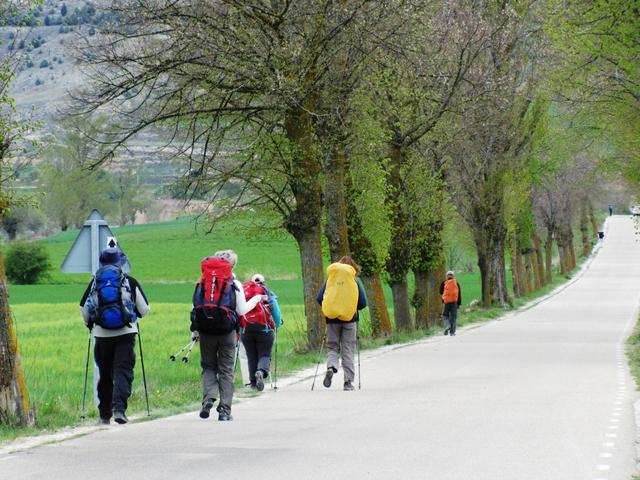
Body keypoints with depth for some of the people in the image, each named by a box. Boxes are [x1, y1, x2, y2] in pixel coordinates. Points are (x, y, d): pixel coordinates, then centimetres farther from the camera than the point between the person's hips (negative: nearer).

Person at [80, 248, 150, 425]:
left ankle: (105, 415, 15)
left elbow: (83, 308, 8)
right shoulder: (130, 282, 2)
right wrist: (134, 315, 27)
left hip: (101, 335, 2)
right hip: (125, 332, -2)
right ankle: (119, 408, -23)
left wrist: (89, 324, 27)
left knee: (105, 374, 11)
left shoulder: (95, 282, 6)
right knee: (123, 371, -4)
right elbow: (144, 309, 5)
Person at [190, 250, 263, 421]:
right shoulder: (234, 284, -1)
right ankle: (224, 409, 1)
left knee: (208, 367, 13)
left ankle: (208, 398, -11)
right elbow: (242, 310, -1)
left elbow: (195, 307, 5)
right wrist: (257, 299, 15)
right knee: (226, 370, 5)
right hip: (227, 332, -2)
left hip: (205, 331, 2)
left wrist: (195, 331, 12)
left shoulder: (202, 282, 6)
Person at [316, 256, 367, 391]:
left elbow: (319, 298, 1)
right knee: (348, 350, 6)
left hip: (332, 319, 1)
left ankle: (331, 367, -20)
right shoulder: (355, 282, 1)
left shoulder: (329, 280, 4)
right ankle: (348, 381, 2)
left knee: (332, 347, 11)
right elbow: (363, 303, -2)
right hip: (350, 319, -1)